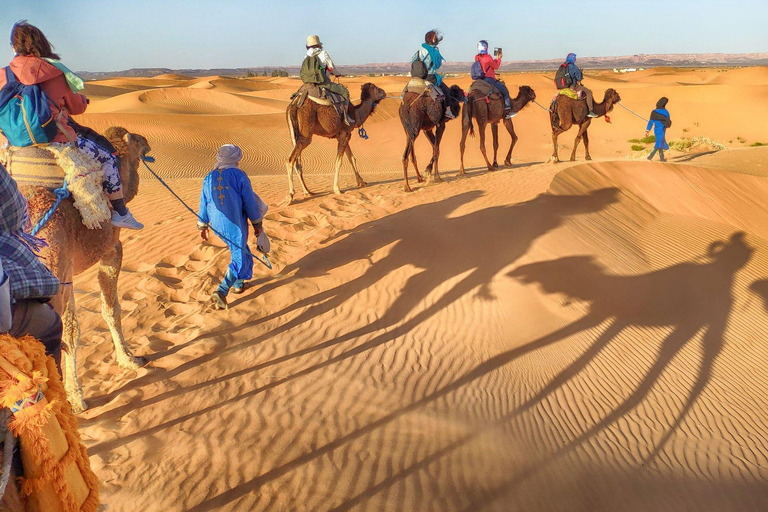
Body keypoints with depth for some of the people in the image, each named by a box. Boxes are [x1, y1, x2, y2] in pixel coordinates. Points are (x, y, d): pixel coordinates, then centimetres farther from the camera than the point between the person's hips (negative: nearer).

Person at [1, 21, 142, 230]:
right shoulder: (55, 73, -5)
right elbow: (77, 107, 6)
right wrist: (82, 99, 28)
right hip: (56, 140, -5)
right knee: (107, 159, 9)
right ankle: (120, 213, 9)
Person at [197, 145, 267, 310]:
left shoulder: (209, 178, 4)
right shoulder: (239, 176, -10)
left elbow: (204, 204, 9)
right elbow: (250, 202, -8)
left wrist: (202, 226, 19)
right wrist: (257, 224, 2)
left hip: (217, 225, 6)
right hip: (235, 225, -6)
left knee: (239, 250, 27)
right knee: (239, 259, 1)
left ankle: (238, 283, 36)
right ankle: (221, 292, -14)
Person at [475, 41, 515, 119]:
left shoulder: (477, 57, 6)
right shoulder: (487, 57, -18)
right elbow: (496, 66, -2)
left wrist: (496, 58, 18)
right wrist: (499, 58, 12)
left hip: (481, 80, 9)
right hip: (489, 80, -9)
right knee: (505, 91, 3)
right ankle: (507, 112, 3)